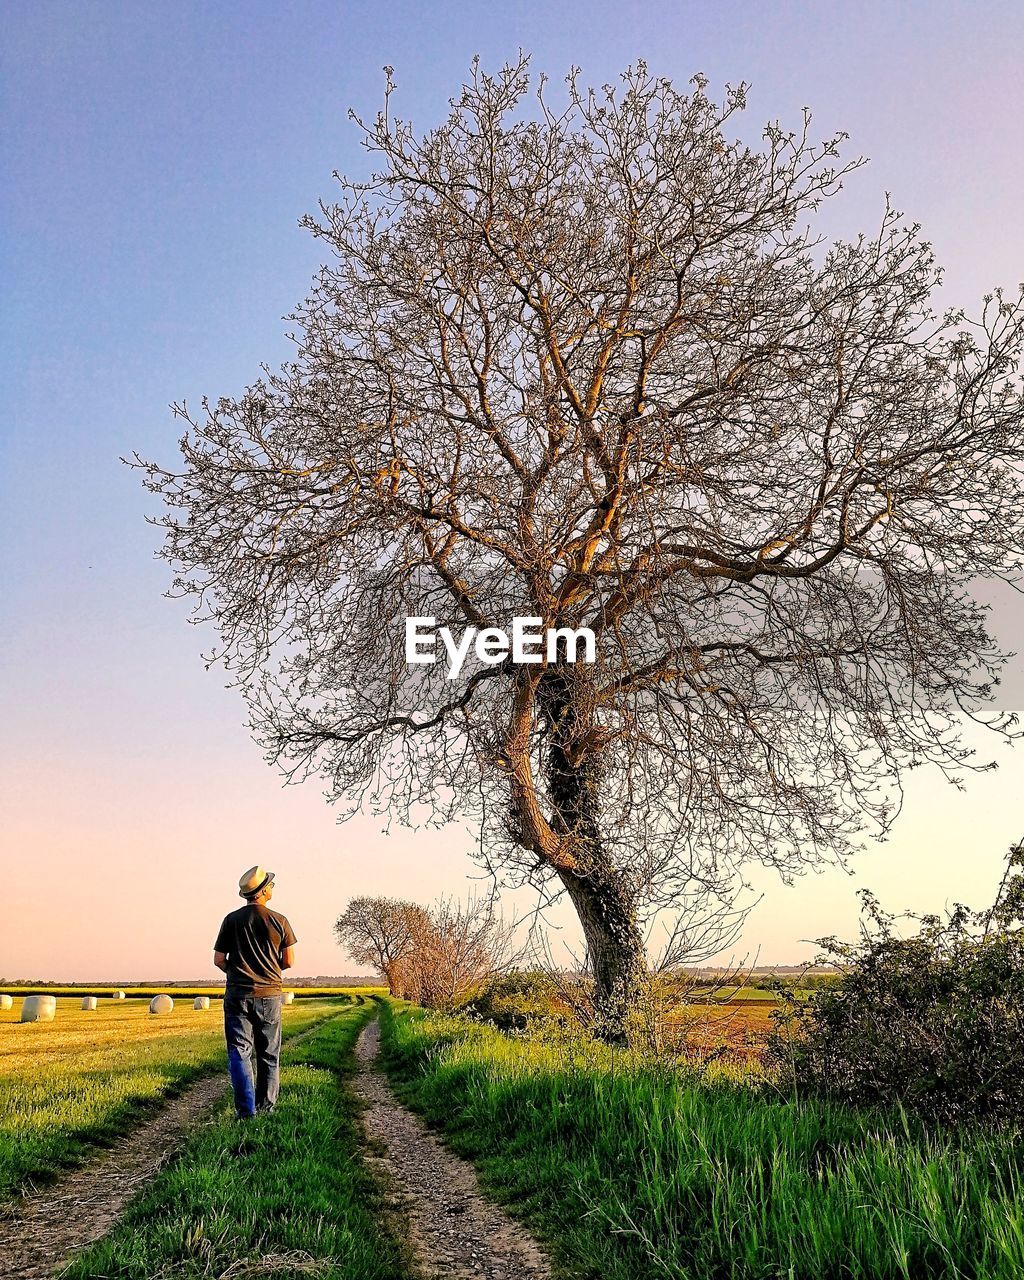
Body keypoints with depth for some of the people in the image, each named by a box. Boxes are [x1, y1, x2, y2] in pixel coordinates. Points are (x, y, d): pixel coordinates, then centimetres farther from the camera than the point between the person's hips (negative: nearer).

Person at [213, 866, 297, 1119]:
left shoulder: (232, 920, -2)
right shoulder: (280, 921, -2)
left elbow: (219, 960, -1)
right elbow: (289, 961, 1)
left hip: (238, 995, -1)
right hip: (270, 995, 1)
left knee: (239, 1053, 1)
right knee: (269, 1055, 13)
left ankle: (246, 1110, -8)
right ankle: (266, 1107, 19)